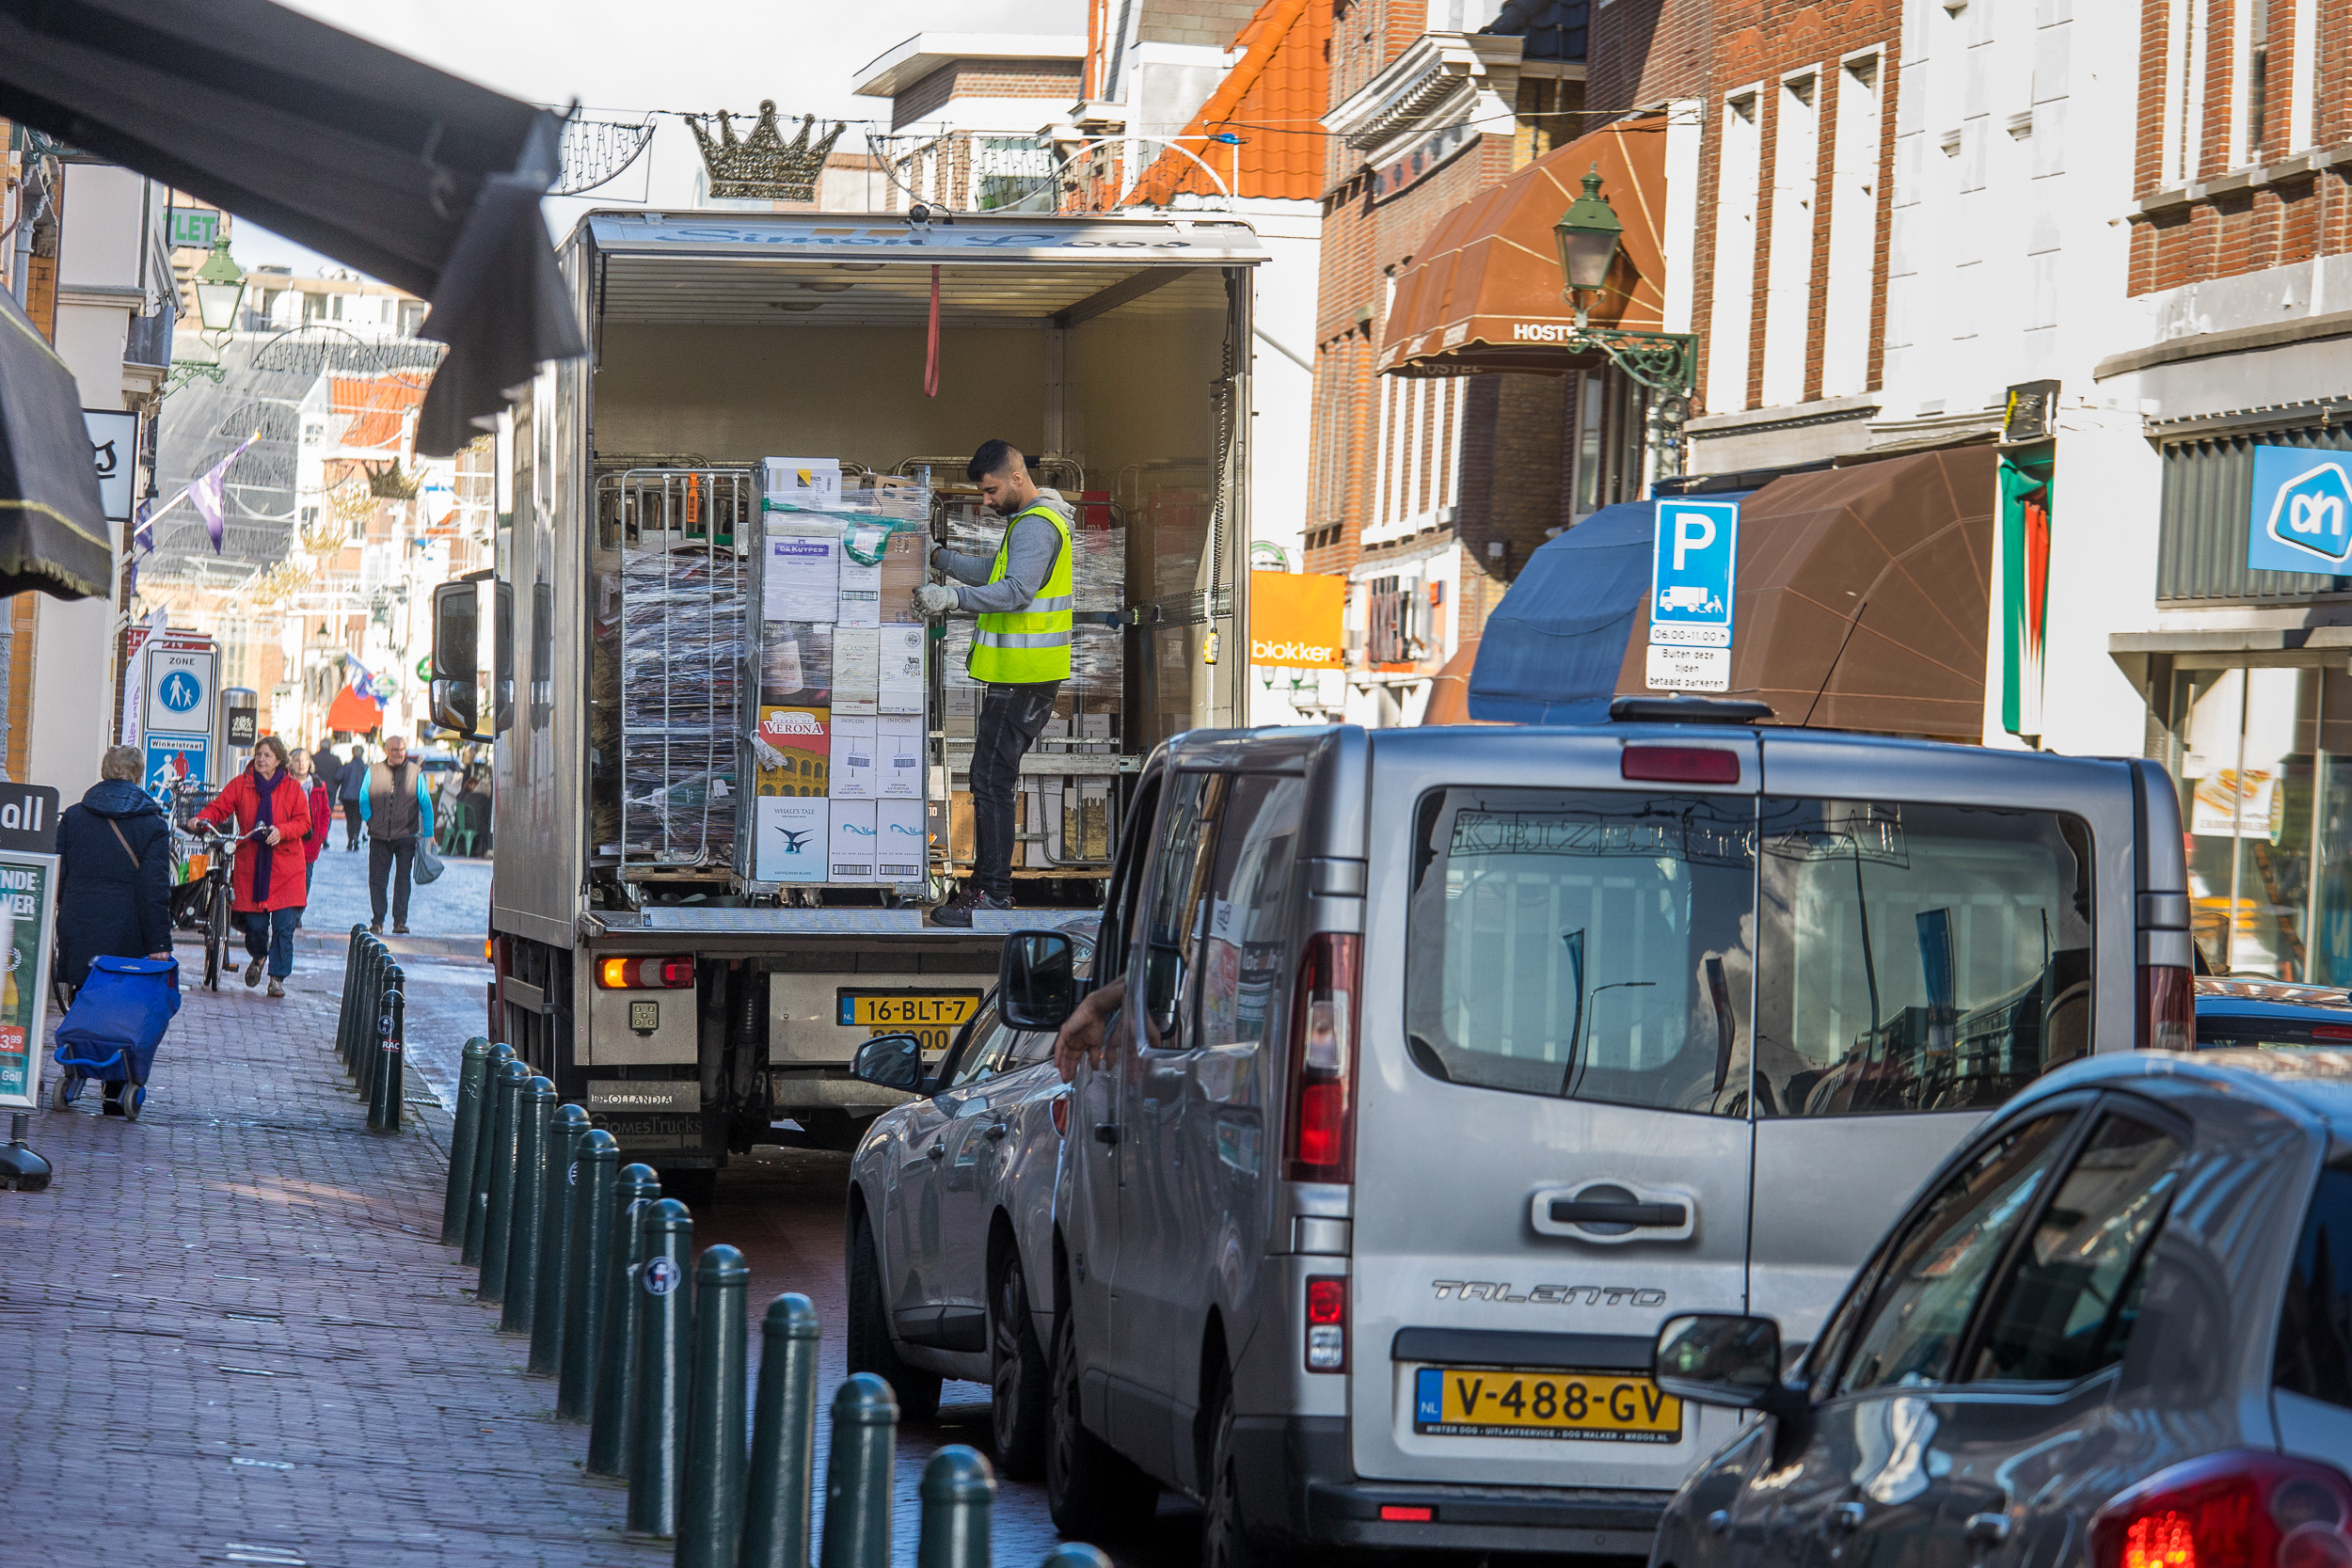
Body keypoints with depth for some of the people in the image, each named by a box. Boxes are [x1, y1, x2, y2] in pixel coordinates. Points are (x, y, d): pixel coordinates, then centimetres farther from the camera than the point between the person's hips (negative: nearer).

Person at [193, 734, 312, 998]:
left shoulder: (292, 788, 2)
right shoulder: (241, 784, 4)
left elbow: (303, 822, 0)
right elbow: (219, 808, 0)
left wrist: (281, 831, -18)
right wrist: (202, 819, -20)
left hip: (284, 866, -1)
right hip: (251, 865, 1)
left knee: (284, 925, -8)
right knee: (254, 924, 1)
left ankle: (277, 977, 3)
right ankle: (258, 957, 35)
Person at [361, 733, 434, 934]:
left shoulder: (415, 772, 2)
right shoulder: (374, 772, 5)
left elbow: (426, 805, 5)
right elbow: (364, 801, 11)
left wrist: (428, 834, 1)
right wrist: (371, 823, 1)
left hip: (406, 836, -1)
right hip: (379, 837, 1)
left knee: (403, 879, -1)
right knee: (377, 879, 0)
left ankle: (400, 921, 2)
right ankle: (377, 921, 6)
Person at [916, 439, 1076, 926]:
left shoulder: (1036, 526, -15)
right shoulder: (1030, 521, 19)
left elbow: (1017, 590, -29)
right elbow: (995, 572, 32)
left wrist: (954, 598, -38)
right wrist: (941, 557, 23)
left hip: (1021, 678, -11)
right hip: (1016, 673, 11)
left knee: (992, 780, -11)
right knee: (997, 779, 15)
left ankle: (993, 896, -12)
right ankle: (988, 883, 20)